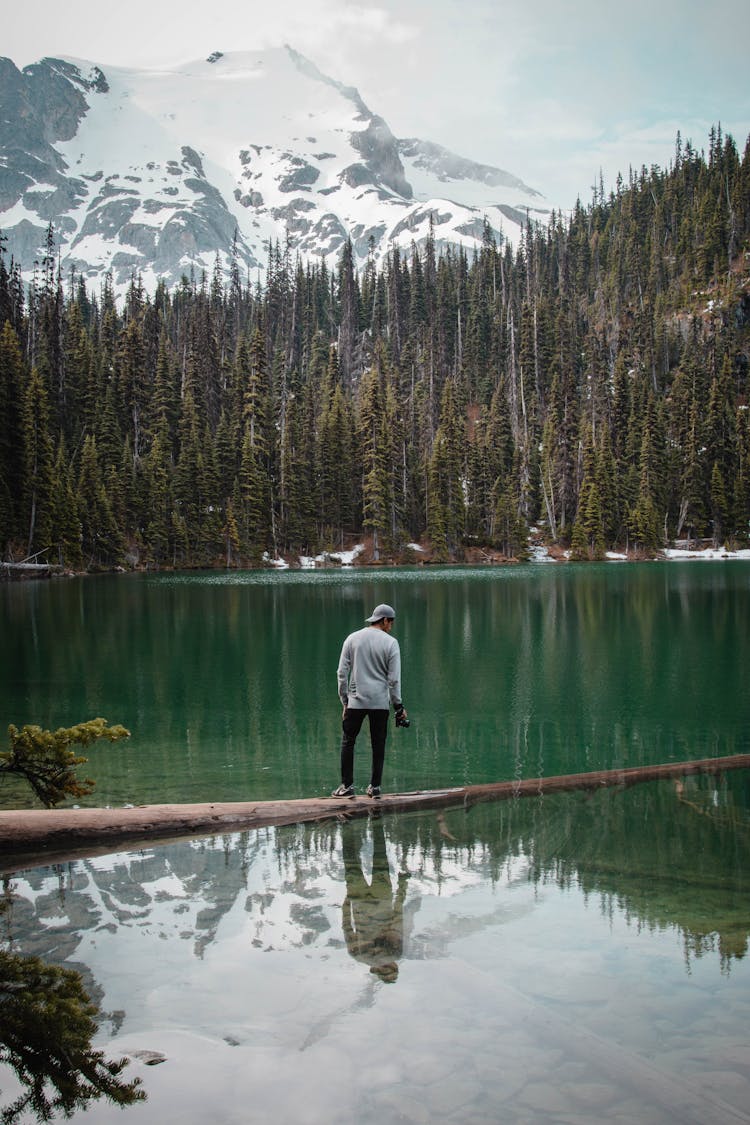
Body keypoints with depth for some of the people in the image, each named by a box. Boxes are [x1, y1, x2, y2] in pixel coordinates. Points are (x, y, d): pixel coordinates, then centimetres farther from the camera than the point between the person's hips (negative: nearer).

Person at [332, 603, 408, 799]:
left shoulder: (352, 639, 4)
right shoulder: (391, 642, -3)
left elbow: (342, 672, 2)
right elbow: (394, 679, -4)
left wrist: (345, 701, 8)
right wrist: (398, 706, 5)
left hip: (355, 701, 1)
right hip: (380, 702, -1)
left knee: (347, 742, 8)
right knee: (378, 745, 9)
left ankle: (347, 785, 5)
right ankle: (375, 787, 11)